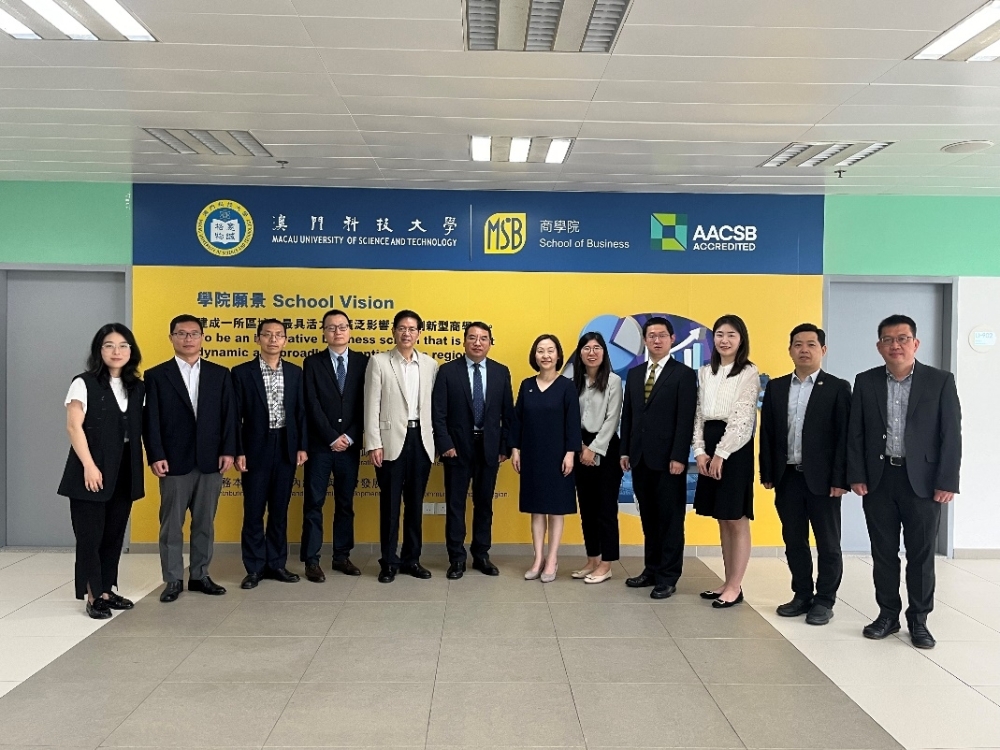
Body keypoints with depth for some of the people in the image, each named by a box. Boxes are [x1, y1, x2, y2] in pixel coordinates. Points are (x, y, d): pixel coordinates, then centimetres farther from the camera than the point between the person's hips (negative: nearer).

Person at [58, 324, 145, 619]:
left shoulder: (137, 387, 9)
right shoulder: (84, 383, -4)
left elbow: (139, 430, 10)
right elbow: (74, 427, -11)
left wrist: (138, 469, 4)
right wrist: (89, 465, -17)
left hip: (125, 472, 5)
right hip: (93, 470, -5)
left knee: (114, 534, 11)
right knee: (90, 535, 1)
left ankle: (107, 590, 21)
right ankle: (93, 595, 11)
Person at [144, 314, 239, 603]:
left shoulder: (220, 374, 8)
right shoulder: (156, 375, 3)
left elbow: (230, 415, 4)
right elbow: (151, 420, -2)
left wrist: (228, 450, -5)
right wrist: (155, 456, -10)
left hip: (211, 460, 2)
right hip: (174, 461, -2)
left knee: (205, 523, 10)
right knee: (171, 524, 6)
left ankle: (200, 575, 21)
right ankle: (173, 580, 16)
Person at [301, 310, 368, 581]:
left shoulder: (363, 361, 5)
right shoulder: (313, 362, 2)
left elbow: (365, 404, 1)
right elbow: (312, 405, -6)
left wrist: (349, 436, -8)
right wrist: (332, 437, -12)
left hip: (350, 444, 2)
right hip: (320, 444, -2)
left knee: (346, 503, 9)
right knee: (314, 503, 2)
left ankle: (342, 557, 19)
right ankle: (311, 560, 10)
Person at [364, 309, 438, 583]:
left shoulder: (430, 364, 9)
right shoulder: (378, 362, 0)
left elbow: (434, 405, 8)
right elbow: (372, 406, -4)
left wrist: (436, 439, 3)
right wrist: (374, 443, -10)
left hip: (421, 439, 3)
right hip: (392, 439, -3)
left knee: (415, 503, 10)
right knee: (390, 503, 5)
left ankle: (411, 559, 21)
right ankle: (389, 561, 15)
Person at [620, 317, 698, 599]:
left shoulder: (684, 374, -4)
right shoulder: (634, 374, 13)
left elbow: (686, 420, -10)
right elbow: (627, 415, 14)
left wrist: (679, 457, -15)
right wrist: (625, 451, 8)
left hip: (667, 459, -5)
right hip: (640, 458, 6)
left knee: (670, 519, 3)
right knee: (648, 518, 13)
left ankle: (668, 577, 11)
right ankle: (652, 569, 23)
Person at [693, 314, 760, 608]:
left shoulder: (749, 372, -5)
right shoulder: (705, 372, 13)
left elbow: (742, 418, -11)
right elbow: (699, 413, 11)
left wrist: (721, 454, -14)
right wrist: (700, 451, -1)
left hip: (735, 448, -6)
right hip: (709, 448, 6)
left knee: (737, 520, 0)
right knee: (723, 521, 12)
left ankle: (735, 587, 8)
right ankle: (727, 582, 20)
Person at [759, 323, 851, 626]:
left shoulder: (837, 388, -3)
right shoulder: (776, 387, 8)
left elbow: (844, 437, -7)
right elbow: (767, 433, 8)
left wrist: (839, 479, -13)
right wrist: (767, 473, 4)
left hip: (822, 478, -3)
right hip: (787, 477, 4)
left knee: (828, 543, 7)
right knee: (794, 541, 12)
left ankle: (824, 600, 18)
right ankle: (802, 595, 24)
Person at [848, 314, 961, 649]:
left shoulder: (940, 381, -1)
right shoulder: (865, 382, 4)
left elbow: (951, 434, -4)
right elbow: (856, 434, 4)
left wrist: (947, 481, -9)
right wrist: (856, 476, -3)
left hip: (923, 481, -2)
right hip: (878, 480, 2)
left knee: (921, 553, 6)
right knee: (883, 552, 9)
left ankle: (919, 620, 19)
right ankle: (888, 614, 21)